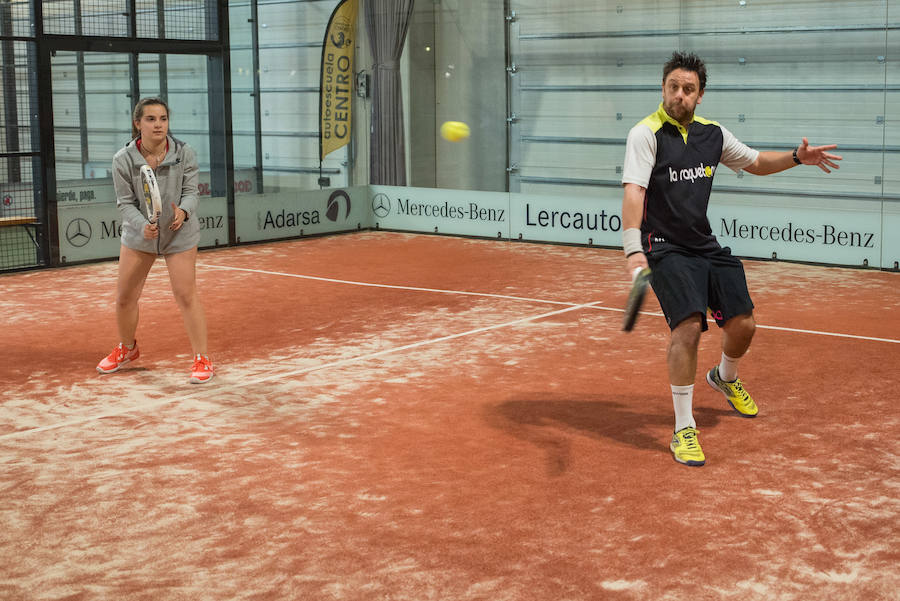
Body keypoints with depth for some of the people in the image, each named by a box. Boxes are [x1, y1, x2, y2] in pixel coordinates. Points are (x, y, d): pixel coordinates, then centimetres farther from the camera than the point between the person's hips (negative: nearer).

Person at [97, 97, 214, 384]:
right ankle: (126, 349, 38)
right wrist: (143, 225, -30)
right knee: (125, 297, 10)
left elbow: (191, 192, -12)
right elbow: (126, 203, -11)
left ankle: (202, 360, 5)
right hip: (138, 234, 2)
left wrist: (183, 212, -34)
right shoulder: (123, 160, -13)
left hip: (179, 235, -2)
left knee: (186, 295, -8)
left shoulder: (184, 154, -14)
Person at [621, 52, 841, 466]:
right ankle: (683, 429, -10)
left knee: (742, 324, 6)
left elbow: (756, 162, 22)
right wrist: (633, 249, -41)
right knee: (688, 326, -22)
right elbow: (633, 192, -27)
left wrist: (797, 157, 3)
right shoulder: (646, 134, -15)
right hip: (665, 249, -6)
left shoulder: (713, 133, 5)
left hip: (706, 246, 6)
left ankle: (725, 378, 43)